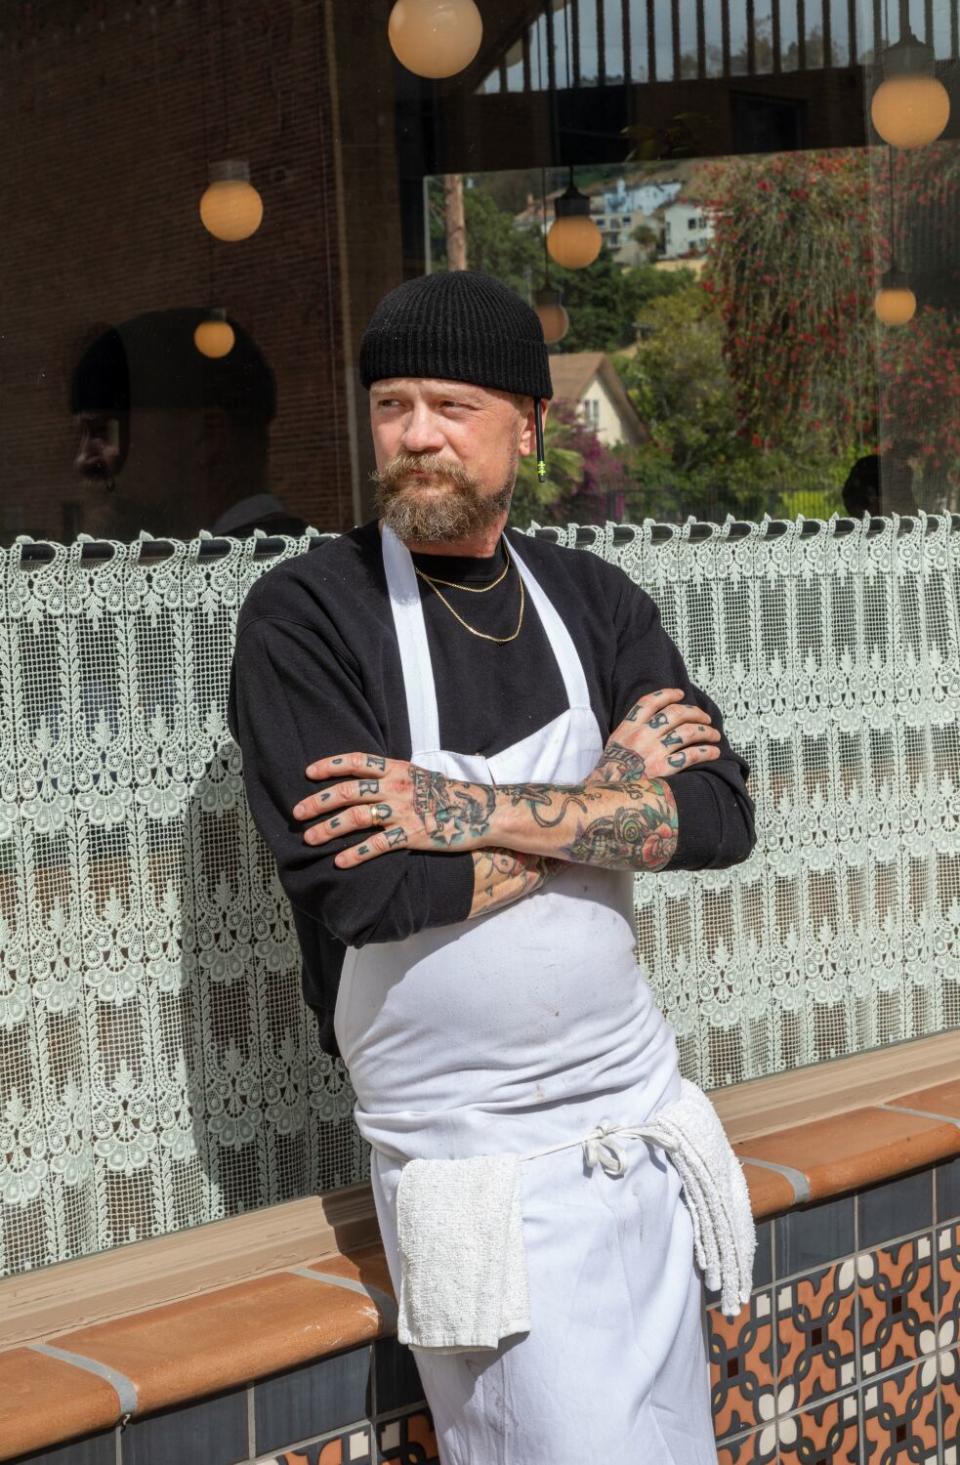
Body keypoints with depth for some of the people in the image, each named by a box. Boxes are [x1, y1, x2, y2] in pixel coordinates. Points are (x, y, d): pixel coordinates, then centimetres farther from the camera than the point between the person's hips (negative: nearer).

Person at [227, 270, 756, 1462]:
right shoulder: (305, 616, -10)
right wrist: (611, 793, -13)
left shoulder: (592, 601, 4)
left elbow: (720, 815, -9)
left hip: (639, 1099, 5)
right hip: (472, 1150, -5)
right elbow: (362, 888, -22)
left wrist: (474, 808, -21)